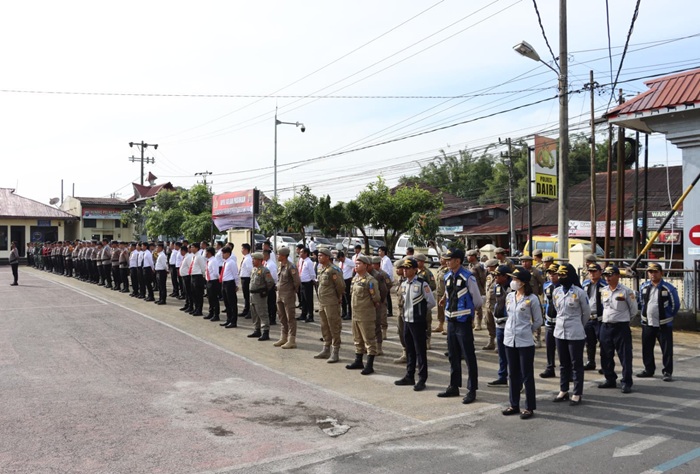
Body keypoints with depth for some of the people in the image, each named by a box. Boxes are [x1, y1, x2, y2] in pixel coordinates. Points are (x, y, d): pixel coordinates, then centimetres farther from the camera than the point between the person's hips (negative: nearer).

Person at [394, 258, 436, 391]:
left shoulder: (422, 284, -13)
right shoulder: (403, 284, 8)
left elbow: (432, 302, -10)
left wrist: (421, 310, 2)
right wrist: (410, 310, 11)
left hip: (418, 322, -7)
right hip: (406, 320, 7)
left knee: (420, 351, 1)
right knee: (409, 350, 15)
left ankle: (422, 380, 8)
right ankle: (409, 377, 25)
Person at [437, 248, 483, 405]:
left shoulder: (467, 277, -14)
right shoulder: (447, 277, 8)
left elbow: (477, 300, -7)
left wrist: (468, 311, 5)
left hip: (463, 321, -8)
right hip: (451, 321, 8)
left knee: (469, 357, 0)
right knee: (453, 356, 16)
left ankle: (472, 390, 8)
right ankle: (454, 387, 27)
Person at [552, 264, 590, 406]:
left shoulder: (579, 292, -11)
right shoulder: (556, 292, 4)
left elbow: (587, 312, 1)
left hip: (575, 334, -5)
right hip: (559, 332, 5)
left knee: (576, 364, 3)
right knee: (563, 364, 15)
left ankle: (577, 394, 11)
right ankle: (563, 391, 26)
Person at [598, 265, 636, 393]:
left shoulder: (626, 291, -9)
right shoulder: (604, 291, 9)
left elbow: (633, 309, -1)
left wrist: (623, 318, 7)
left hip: (621, 327, -6)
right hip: (605, 327, 6)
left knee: (625, 356, -3)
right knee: (606, 355, 12)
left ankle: (627, 383, 4)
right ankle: (610, 379, 25)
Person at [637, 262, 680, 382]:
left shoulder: (669, 288, -11)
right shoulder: (644, 287, 3)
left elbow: (676, 305, -1)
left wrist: (668, 316, 6)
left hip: (664, 325, -5)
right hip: (647, 323, 5)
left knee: (667, 350, 0)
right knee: (646, 349, 11)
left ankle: (667, 372, 9)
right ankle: (649, 370, 24)